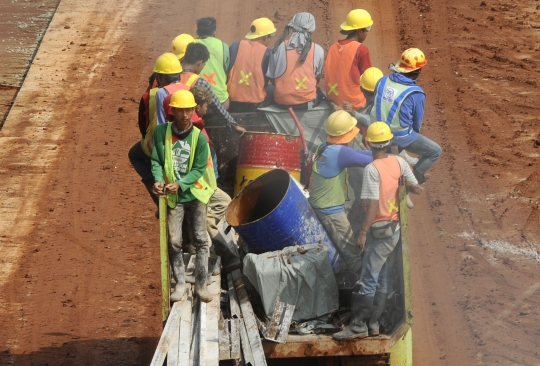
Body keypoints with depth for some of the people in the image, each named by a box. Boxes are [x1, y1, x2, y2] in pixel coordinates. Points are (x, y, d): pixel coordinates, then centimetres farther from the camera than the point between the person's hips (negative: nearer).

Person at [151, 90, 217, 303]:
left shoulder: (199, 137, -5)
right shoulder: (161, 132, -3)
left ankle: (201, 285, 9)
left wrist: (180, 184, -21)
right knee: (174, 242, 0)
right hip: (173, 197, 0)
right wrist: (159, 180, -21)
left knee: (201, 240, 1)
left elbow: (199, 169, -7)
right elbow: (156, 161, -1)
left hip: (195, 194, 0)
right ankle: (180, 284, 13)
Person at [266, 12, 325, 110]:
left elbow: (271, 78, 3)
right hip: (307, 102, 0)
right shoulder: (318, 50, -3)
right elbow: (317, 78, 9)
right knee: (318, 93, 32)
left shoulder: (279, 47, -2)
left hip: (282, 102, 0)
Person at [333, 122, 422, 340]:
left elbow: (374, 204, -20)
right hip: (395, 228, 8)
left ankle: (358, 325, -6)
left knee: (368, 279, -6)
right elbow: (417, 189, 2)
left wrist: (364, 232, -18)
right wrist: (404, 185, 23)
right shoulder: (399, 162, 2)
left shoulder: (372, 169, -17)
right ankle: (373, 323, 17)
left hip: (380, 230, -8)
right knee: (381, 278, 13)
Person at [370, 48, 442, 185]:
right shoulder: (416, 94, -19)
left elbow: (375, 105, 7)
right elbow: (417, 122, -5)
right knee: (435, 151, 13)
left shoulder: (383, 81, -7)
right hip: (400, 137, -6)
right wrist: (414, 134, 17)